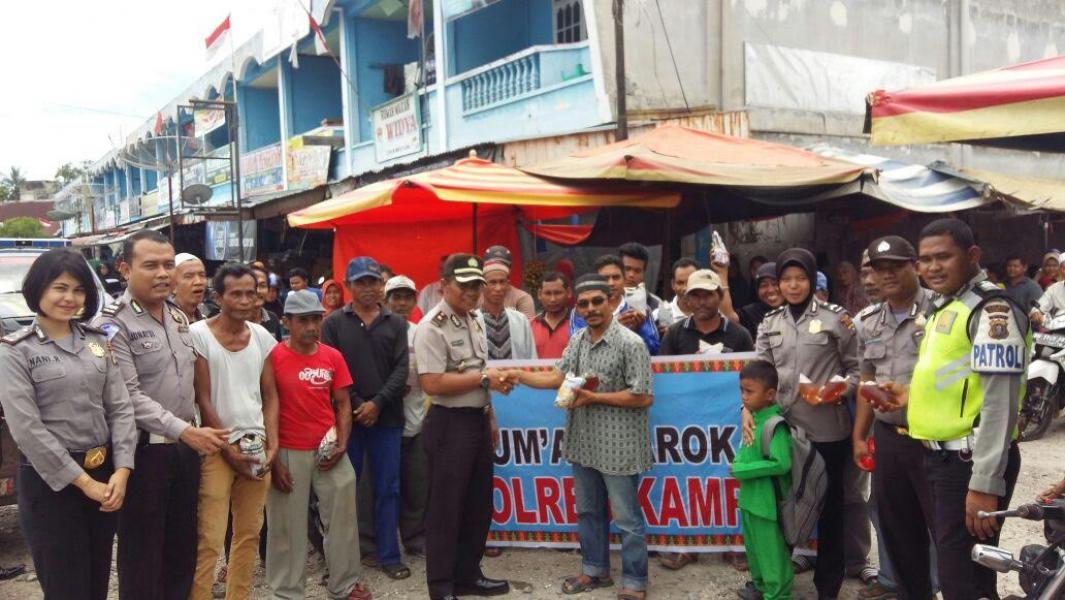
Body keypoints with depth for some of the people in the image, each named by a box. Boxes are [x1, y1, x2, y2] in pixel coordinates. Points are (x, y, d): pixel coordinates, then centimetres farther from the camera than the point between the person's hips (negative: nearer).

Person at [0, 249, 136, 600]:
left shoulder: (97, 341, 7)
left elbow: (121, 408, 3)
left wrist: (122, 470, -9)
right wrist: (82, 481, -15)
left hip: (105, 474, 5)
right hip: (50, 482, -5)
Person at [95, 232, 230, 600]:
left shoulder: (179, 318, 10)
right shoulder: (114, 324, -13)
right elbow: (129, 396, -21)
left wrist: (192, 433, 13)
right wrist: (184, 430, -26)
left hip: (185, 446, 7)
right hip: (144, 450, -7)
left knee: (184, 545, 16)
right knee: (142, 552, 5)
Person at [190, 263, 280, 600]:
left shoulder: (262, 337, 7)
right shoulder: (198, 334, -7)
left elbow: (270, 395, 10)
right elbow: (202, 399, -7)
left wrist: (272, 444, -1)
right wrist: (228, 449, -9)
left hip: (257, 445, 5)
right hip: (216, 447, -4)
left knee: (249, 533, 11)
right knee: (209, 540, -5)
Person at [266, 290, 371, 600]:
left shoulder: (333, 356, 4)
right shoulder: (274, 357, -8)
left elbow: (343, 404, 9)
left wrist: (342, 445, -3)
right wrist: (273, 460, -8)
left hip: (329, 451, 4)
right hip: (288, 453, -4)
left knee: (342, 518, 12)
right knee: (288, 526, 6)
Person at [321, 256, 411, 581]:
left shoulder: (396, 323, 6)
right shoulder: (334, 323, 2)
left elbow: (402, 369, -1)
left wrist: (378, 403, -12)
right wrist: (355, 405, -11)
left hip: (387, 417, 1)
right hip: (347, 416, -1)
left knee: (387, 489, 7)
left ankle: (389, 555, 17)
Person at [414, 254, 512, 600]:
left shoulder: (473, 321, 12)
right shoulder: (432, 327, -15)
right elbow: (432, 384, -25)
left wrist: (490, 417, 17)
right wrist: (484, 379, -21)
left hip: (477, 421, 9)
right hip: (449, 424, -8)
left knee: (478, 504, 16)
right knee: (446, 507, 2)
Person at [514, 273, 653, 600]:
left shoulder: (630, 344, -15)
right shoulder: (577, 340, 8)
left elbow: (644, 397, -17)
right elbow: (557, 376, 0)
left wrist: (594, 397, -18)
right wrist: (515, 375, -12)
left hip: (617, 445, -7)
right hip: (584, 442, 7)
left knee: (626, 517, 5)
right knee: (588, 511, 20)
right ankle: (595, 570, 37)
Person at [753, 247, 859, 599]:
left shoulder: (836, 318, -2)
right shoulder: (770, 324, 8)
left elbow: (857, 368, 1)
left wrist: (840, 390, -17)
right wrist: (748, 407, -7)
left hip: (828, 431, -3)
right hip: (782, 428, 3)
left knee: (829, 507, 11)